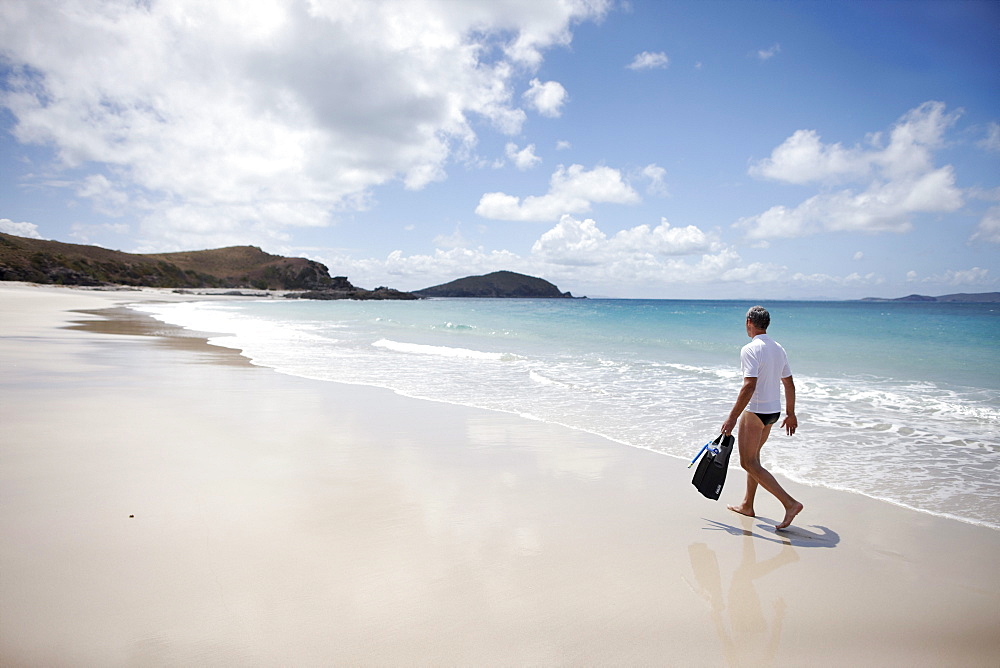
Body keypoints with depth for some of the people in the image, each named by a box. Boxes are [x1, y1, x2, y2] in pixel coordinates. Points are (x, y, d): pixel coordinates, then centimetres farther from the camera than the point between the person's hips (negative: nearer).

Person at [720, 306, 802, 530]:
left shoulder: (750, 349, -17)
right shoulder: (778, 349, 9)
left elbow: (749, 386, -25)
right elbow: (789, 384, 15)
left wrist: (732, 417, -23)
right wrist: (791, 413, 24)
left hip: (756, 411, -9)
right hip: (774, 411, 9)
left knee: (749, 462, -3)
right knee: (753, 457, 20)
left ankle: (789, 503, -9)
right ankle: (747, 505, 29)